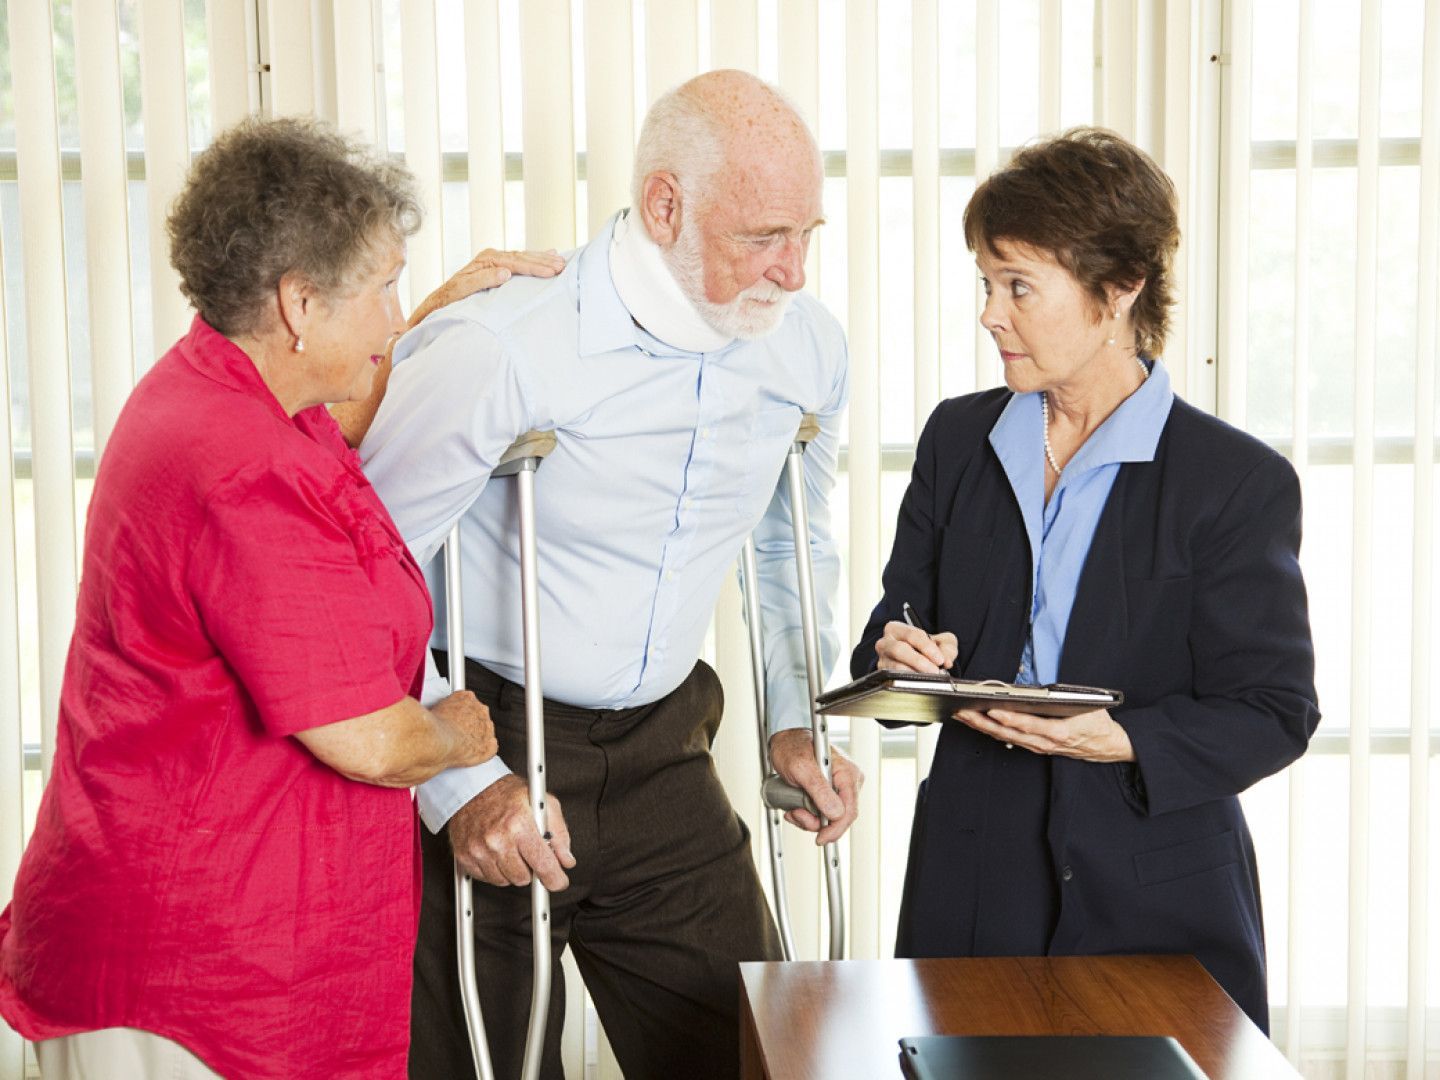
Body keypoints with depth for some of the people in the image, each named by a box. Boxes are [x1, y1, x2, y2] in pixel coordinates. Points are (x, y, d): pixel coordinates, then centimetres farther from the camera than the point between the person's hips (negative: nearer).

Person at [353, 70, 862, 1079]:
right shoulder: (496, 349, -22)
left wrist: (798, 717, 11)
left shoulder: (809, 348, -2)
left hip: (660, 755, 5)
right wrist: (458, 782, -20)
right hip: (487, 750, -4)